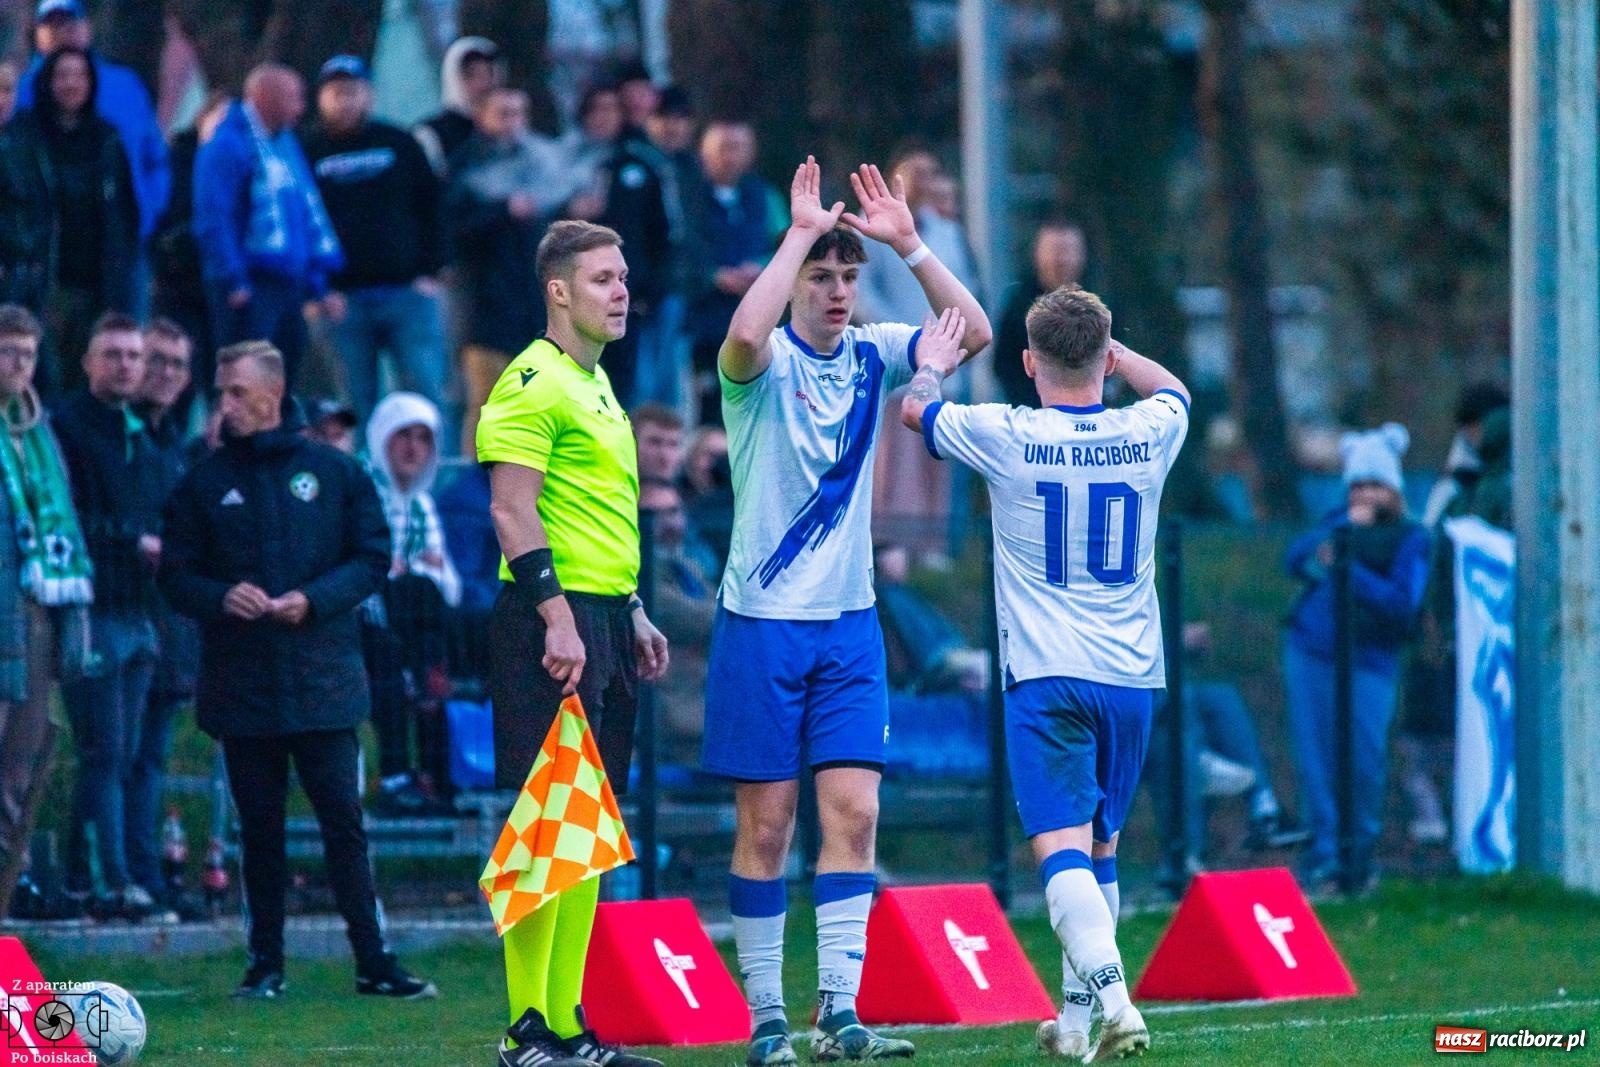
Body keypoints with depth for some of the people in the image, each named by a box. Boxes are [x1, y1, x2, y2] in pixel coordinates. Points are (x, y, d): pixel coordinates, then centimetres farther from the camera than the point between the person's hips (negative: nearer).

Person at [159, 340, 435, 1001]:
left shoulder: (335, 474, 4)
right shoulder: (203, 485, 7)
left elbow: (374, 557, 4)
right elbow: (176, 575, 7)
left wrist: (314, 599, -11)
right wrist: (220, 598, -14)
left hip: (322, 679, -1)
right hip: (241, 685, 1)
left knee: (343, 820, -3)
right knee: (259, 827, 6)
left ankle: (373, 962, 0)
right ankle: (265, 965, 12)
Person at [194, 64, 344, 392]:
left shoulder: (285, 143, 18)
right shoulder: (227, 145, -8)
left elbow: (308, 214, 23)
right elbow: (215, 219, -15)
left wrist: (317, 287, 20)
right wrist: (234, 283, -20)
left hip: (290, 286, 9)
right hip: (250, 287, -9)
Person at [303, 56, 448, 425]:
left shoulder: (398, 143, 10)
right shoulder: (308, 152, 7)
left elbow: (432, 208, 11)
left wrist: (429, 272, 1)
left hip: (408, 293, 1)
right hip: (342, 298, -1)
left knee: (427, 392, -7)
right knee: (356, 405, -1)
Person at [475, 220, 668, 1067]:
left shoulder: (597, 384, 19)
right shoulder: (533, 383, -10)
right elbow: (512, 510, -16)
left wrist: (632, 614, 24)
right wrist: (558, 617, -21)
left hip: (603, 621, 10)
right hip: (553, 621, -10)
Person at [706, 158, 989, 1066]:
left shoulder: (873, 355, 6)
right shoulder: (766, 365, -7)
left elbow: (972, 334, -6)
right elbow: (745, 332, -31)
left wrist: (908, 241, -13)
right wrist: (802, 233, -24)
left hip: (849, 624, 4)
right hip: (762, 621, -4)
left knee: (854, 811, -6)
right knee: (767, 822, -1)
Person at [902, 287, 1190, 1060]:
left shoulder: (1006, 438, -6)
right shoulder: (1149, 435, 2)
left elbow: (916, 408, 15)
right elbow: (1172, 388, 29)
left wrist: (931, 360, 35)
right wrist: (1103, 342, 41)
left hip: (1044, 676, -4)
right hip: (1131, 675, 4)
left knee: (1062, 846, -13)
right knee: (1100, 848, 18)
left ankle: (1111, 995, -33)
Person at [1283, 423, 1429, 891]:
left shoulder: (1410, 538, 2)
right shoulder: (1342, 522, 17)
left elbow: (1403, 604, -11)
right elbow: (1295, 559, 4)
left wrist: (1349, 571, -17)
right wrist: (1343, 527, -5)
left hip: (1368, 662, -4)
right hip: (1309, 651, 4)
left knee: (1364, 756, -9)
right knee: (1314, 754, 3)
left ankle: (1359, 852, 7)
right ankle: (1322, 849, 10)